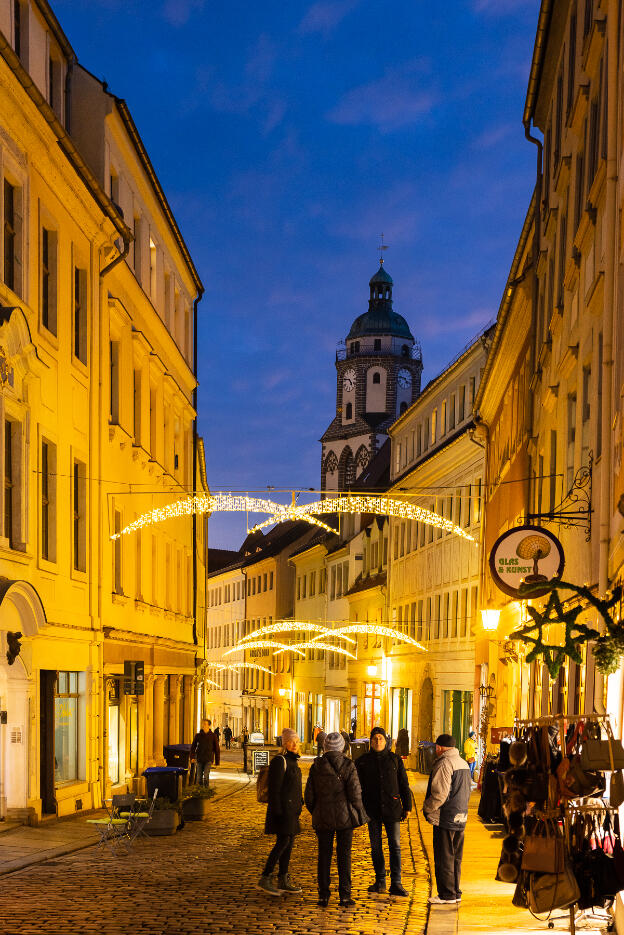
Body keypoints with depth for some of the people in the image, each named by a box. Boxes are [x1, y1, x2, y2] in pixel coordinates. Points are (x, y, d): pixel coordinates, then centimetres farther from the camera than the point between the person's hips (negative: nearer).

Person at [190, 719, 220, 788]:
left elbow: (217, 749, 5)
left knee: (206, 776, -15)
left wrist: (217, 761, 5)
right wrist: (192, 757, -6)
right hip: (200, 759, 2)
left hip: (208, 759, -2)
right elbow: (193, 747, 8)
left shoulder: (213, 736, 1)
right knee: (199, 777, 4)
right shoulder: (198, 735, 4)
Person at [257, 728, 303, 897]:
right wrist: (277, 811, -20)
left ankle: (283, 882, 13)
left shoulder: (293, 761, 15)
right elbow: (274, 789, -17)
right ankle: (265, 878, -6)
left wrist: (299, 805, 20)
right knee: (283, 842, -11)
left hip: (292, 809, 9)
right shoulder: (279, 761, -13)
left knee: (289, 843, 9)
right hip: (282, 808, -9)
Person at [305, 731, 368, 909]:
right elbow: (355, 793, -10)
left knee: (324, 855, 10)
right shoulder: (348, 765, -8)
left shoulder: (317, 766, -1)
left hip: (322, 818, 2)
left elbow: (309, 795, 1)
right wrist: (359, 814, 6)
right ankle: (345, 896, 3)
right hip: (344, 817, -2)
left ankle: (323, 895, 11)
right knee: (344, 855, 4)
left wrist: (315, 812, 17)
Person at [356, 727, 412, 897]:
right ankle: (380, 881, 17)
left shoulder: (395, 760, 5)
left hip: (392, 809, -1)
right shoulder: (363, 761, 4)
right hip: (372, 810, 1)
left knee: (395, 846, -4)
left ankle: (396, 883, -4)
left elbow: (404, 785, 8)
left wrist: (407, 807, 5)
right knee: (375, 846, 7)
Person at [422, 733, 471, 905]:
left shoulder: (444, 764, -15)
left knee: (444, 859, -2)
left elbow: (439, 794, -19)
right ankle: (456, 892, 19)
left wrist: (427, 808, -6)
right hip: (461, 818, 9)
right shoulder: (464, 763, 13)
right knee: (455, 858, 15)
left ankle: (447, 894, 0)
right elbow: (467, 791, 19)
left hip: (445, 818, -9)